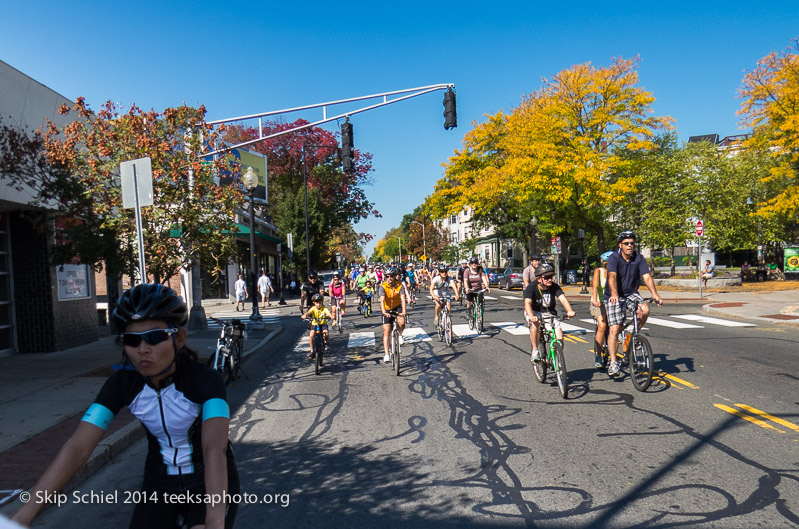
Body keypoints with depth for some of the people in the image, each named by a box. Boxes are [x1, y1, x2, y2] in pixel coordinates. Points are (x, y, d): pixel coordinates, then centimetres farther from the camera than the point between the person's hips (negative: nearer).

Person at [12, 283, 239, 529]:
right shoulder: (122, 383, -15)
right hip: (160, 484, 4)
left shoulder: (205, 379, -27)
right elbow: (77, 447, -21)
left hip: (210, 483, -3)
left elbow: (214, 449, -40)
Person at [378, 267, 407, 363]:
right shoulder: (383, 286, -18)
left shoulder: (400, 285, -15)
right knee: (386, 332, -9)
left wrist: (403, 312, -40)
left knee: (401, 323, -27)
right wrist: (384, 312, -46)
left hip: (397, 308, 1)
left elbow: (402, 299, -25)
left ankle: (399, 335, 7)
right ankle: (386, 354, -7)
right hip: (387, 310, -1)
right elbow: (382, 300, -30)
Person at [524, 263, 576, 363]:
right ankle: (535, 351, -22)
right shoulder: (531, 287, -18)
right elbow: (527, 302, -32)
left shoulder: (555, 287, -10)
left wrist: (569, 311, -45)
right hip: (535, 312, -3)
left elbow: (563, 299, -24)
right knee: (535, 323, -36)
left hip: (550, 313, 3)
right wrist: (531, 316, -51)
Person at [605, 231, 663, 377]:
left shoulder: (639, 258, -5)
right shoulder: (614, 258, -16)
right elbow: (612, 277, -31)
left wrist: (655, 294, -30)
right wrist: (614, 295, -48)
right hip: (614, 297, -3)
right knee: (615, 329, -11)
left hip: (631, 294, 3)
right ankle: (613, 362, -5)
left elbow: (647, 277, -14)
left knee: (645, 310, -27)